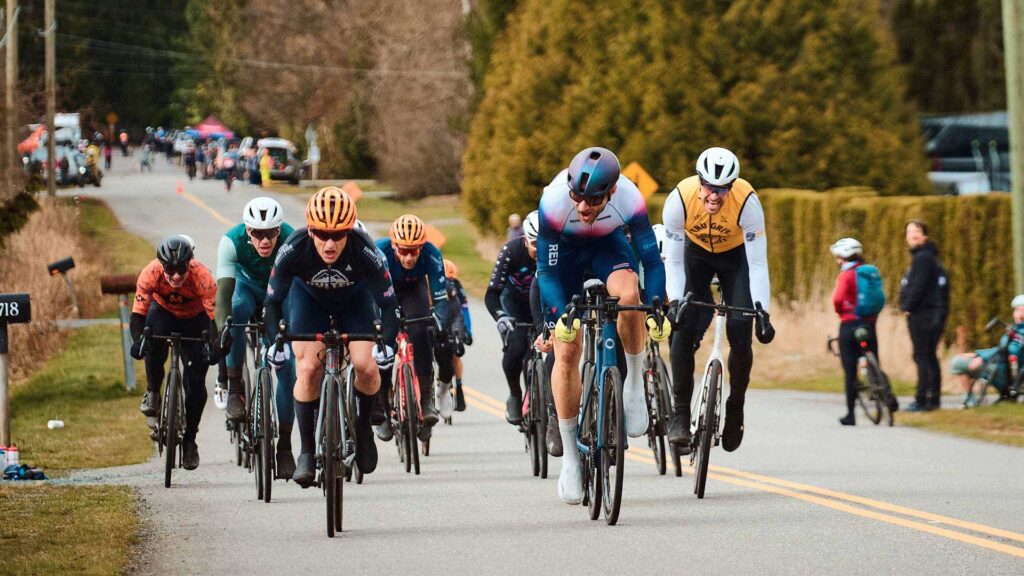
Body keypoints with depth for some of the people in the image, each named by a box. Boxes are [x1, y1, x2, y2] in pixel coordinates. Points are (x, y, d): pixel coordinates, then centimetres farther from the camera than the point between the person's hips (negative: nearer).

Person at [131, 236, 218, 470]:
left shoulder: (202, 277, -36)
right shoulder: (151, 273, -33)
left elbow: (216, 315, -37)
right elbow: (138, 313, -33)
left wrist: (214, 346, -54)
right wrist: (138, 340, -52)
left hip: (195, 318, -1)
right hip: (163, 310, 1)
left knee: (195, 383, -9)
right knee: (154, 338, -36)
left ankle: (189, 440, 10)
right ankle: (153, 393, -12)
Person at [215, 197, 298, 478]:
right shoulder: (232, 241, -34)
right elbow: (223, 291, -39)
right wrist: (222, 330, -54)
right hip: (247, 285, 0)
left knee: (287, 366, -11)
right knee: (236, 309, -37)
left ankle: (284, 444, -1)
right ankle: (234, 389, -23)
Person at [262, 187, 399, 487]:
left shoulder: (365, 251, -36)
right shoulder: (294, 249, -34)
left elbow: (388, 302, -26)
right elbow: (272, 301, -23)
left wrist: (387, 344, -37)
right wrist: (275, 343, -34)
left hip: (355, 299, 0)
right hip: (309, 298, 0)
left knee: (367, 367, -19)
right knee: (308, 369, -17)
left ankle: (363, 424, 11)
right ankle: (306, 451, -6)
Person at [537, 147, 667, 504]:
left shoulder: (629, 199, -34)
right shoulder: (554, 200, -36)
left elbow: (651, 257, -26)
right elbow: (547, 269, -29)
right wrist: (558, 317, -41)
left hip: (607, 245, 0)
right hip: (565, 249, 0)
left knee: (628, 293, -35)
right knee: (567, 353, -8)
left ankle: (634, 384, -12)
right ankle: (570, 455, 4)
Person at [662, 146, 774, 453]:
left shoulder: (747, 201, -34)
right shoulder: (679, 200, -32)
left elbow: (758, 264, -30)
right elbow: (673, 261, -23)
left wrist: (762, 313, -38)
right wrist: (675, 302, -36)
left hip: (736, 254, -1)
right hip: (696, 253, 1)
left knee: (740, 334, -16)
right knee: (684, 328, -17)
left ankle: (735, 409, 5)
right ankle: (679, 413, -10)